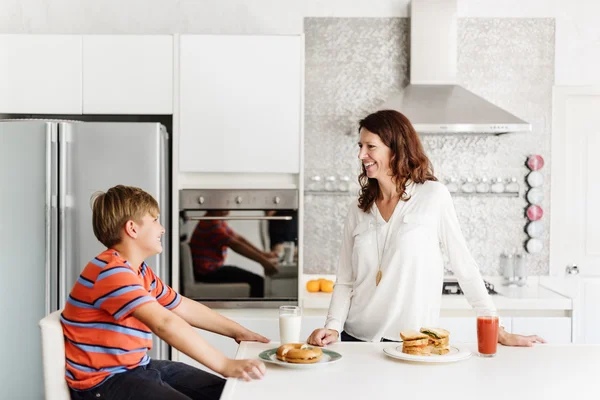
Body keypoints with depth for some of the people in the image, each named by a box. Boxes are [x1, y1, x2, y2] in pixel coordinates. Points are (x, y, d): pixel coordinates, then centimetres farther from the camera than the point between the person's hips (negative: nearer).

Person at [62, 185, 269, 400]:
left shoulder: (141, 271, 11)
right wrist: (225, 365, -37)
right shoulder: (111, 271, -23)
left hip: (136, 367, 10)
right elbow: (165, 324, -34)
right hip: (103, 382, -10)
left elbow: (185, 307, 20)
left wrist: (237, 331, 16)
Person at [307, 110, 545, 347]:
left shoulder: (433, 195, -6)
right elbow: (345, 281, 4)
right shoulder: (358, 211, 4)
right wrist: (333, 327, -11)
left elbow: (464, 265, -4)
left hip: (412, 343, -3)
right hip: (356, 337, 3)